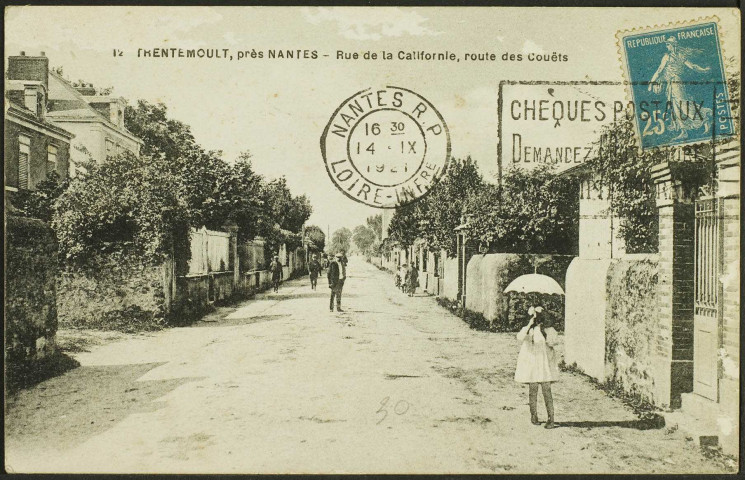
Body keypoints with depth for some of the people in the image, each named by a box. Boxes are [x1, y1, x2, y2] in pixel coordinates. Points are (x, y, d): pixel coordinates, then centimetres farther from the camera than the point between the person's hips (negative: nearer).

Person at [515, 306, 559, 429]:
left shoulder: (548, 329, 4)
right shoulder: (527, 329, 3)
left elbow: (555, 341, -9)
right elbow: (520, 338, -17)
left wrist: (543, 331, -14)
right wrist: (530, 325, -20)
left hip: (545, 363, -1)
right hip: (531, 362, 1)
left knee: (547, 390, -7)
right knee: (533, 390, 5)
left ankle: (551, 419, -6)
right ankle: (534, 416, 20)